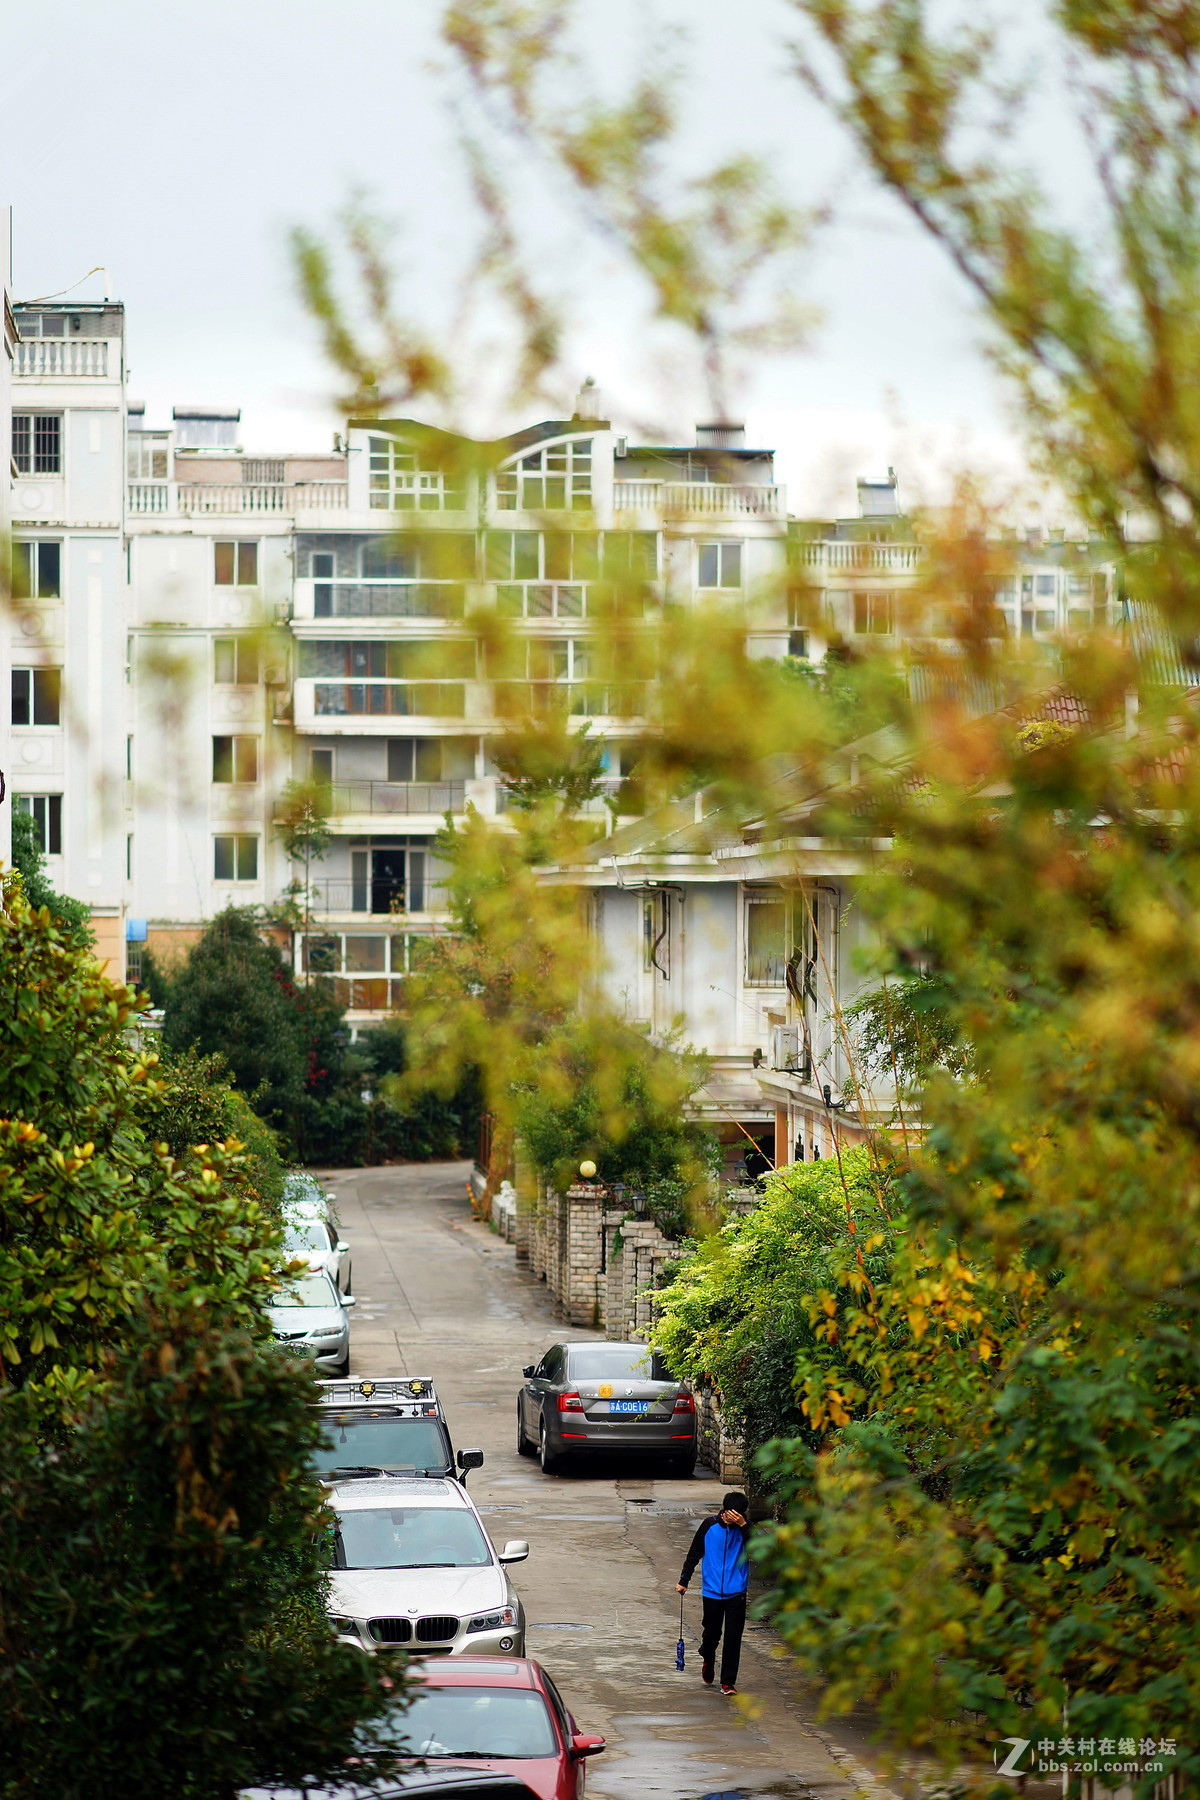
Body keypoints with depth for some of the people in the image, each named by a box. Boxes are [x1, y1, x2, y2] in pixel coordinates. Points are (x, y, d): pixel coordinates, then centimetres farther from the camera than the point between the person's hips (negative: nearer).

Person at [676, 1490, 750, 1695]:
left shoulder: (745, 1530, -1)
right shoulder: (710, 1526, 0)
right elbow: (694, 1554, 9)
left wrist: (743, 1525, -24)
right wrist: (683, 1580, 9)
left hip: (736, 1593, -1)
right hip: (712, 1592, 1)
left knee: (733, 1637, -5)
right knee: (711, 1634, 11)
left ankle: (728, 1682, 2)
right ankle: (707, 1660, 42)